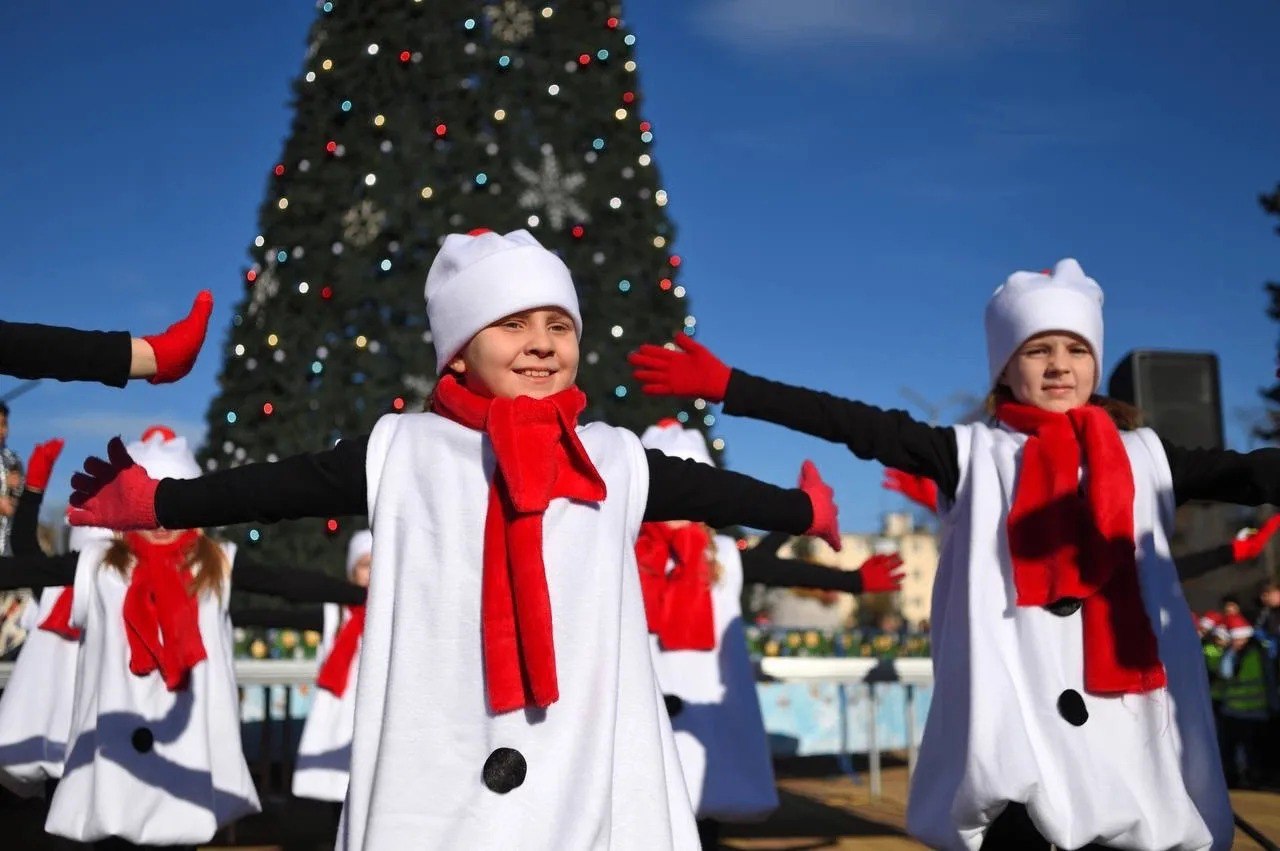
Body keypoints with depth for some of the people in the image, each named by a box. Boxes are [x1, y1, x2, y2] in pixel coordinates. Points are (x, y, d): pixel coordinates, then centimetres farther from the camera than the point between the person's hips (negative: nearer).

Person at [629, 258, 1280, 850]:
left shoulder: (1145, 457, 11)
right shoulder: (973, 454, 4)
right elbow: (859, 426, -3)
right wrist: (726, 386, -10)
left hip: (1130, 723, 3)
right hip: (1011, 724, -2)